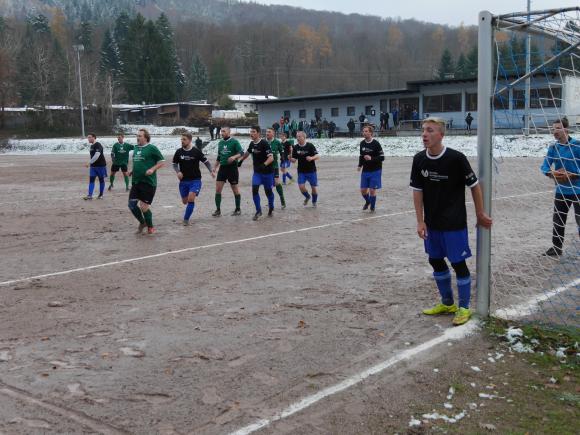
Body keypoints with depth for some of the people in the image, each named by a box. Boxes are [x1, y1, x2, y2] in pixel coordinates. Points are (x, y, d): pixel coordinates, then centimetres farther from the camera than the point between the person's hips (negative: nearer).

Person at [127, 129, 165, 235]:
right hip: (136, 181, 7)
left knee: (144, 207, -5)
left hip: (148, 182, -7)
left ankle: (150, 227, 17)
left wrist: (152, 169, -20)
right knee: (132, 204, 4)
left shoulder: (152, 148, -8)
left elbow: (162, 162, -7)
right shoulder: (136, 148, 14)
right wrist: (133, 171, 12)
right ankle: (142, 222, 27)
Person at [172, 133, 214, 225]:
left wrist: (211, 171, -13)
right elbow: (175, 164, 8)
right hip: (183, 180, 3)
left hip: (195, 180, -3)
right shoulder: (178, 152, 0)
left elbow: (206, 161, 1)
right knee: (185, 201, 10)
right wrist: (177, 172, -12)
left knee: (191, 199, -19)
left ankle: (186, 219, -8)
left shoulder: (196, 151, -7)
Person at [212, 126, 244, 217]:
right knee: (218, 189, -3)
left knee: (235, 189, 5)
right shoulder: (220, 143, 12)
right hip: (222, 168, 5)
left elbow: (241, 153, -12)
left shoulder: (234, 142, -6)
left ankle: (238, 209, 19)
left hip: (232, 167, -5)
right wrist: (215, 167, 18)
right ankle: (218, 210, 3)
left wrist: (234, 157, -29)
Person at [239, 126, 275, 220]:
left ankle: (271, 209, 32)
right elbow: (247, 153, 24)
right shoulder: (252, 144, 2)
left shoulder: (264, 144, -19)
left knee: (268, 191, 8)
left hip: (267, 171, -5)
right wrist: (241, 160, 30)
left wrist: (264, 164, -40)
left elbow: (271, 158, -25)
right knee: (254, 189, -10)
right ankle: (258, 211, 0)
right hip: (257, 172, 5)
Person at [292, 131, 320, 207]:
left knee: (314, 187, 3)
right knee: (301, 187, -10)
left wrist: (311, 158, -33)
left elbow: (318, 156, -13)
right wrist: (290, 158, -20)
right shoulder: (296, 147, 0)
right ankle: (307, 197, 22)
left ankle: (314, 202, 29)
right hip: (301, 171, 2)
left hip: (311, 171, -2)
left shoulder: (310, 146, -10)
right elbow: (294, 160, 3)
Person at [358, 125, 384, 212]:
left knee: (372, 190, -4)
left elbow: (382, 158, -14)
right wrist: (360, 165, 0)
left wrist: (371, 158, -27)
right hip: (365, 171, 5)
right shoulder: (362, 143, 3)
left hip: (375, 171, -5)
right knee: (363, 190, 7)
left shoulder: (376, 144, -14)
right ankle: (367, 202, 38)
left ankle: (372, 207, 19)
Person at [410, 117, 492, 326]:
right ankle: (447, 303, 33)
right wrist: (420, 221, -1)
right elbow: (417, 191, 2)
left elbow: (474, 186, -8)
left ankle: (464, 308, 18)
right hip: (432, 222, 6)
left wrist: (480, 214, -1)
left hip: (454, 223, -6)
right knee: (436, 261, 15)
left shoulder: (456, 158, -18)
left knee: (458, 263, 1)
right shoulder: (419, 160, -4)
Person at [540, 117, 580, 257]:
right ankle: (556, 248, 29)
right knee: (558, 220, 14)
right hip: (561, 191, 6)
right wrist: (553, 174, -15)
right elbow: (545, 166, 3)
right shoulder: (553, 148, 4)